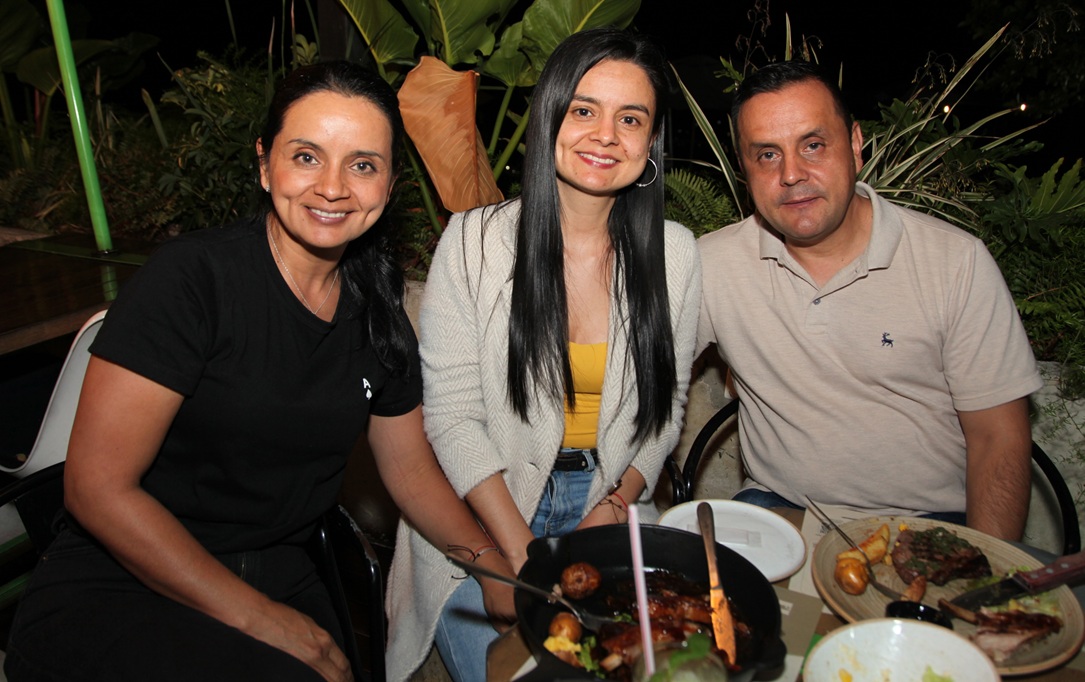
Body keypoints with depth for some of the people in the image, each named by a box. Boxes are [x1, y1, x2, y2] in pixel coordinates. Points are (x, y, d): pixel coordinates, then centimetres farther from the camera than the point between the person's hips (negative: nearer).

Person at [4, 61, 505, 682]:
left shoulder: (378, 311, 2)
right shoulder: (192, 276, -16)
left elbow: (410, 467, 11)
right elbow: (98, 485, -17)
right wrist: (257, 618, -17)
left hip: (280, 578, 5)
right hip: (113, 593, -5)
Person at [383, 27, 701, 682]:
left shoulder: (674, 253, -1)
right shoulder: (475, 241, -9)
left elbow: (666, 406, 7)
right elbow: (451, 416, -9)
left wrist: (616, 507, -8)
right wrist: (524, 556, -15)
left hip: (608, 510, 3)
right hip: (480, 519, -2)